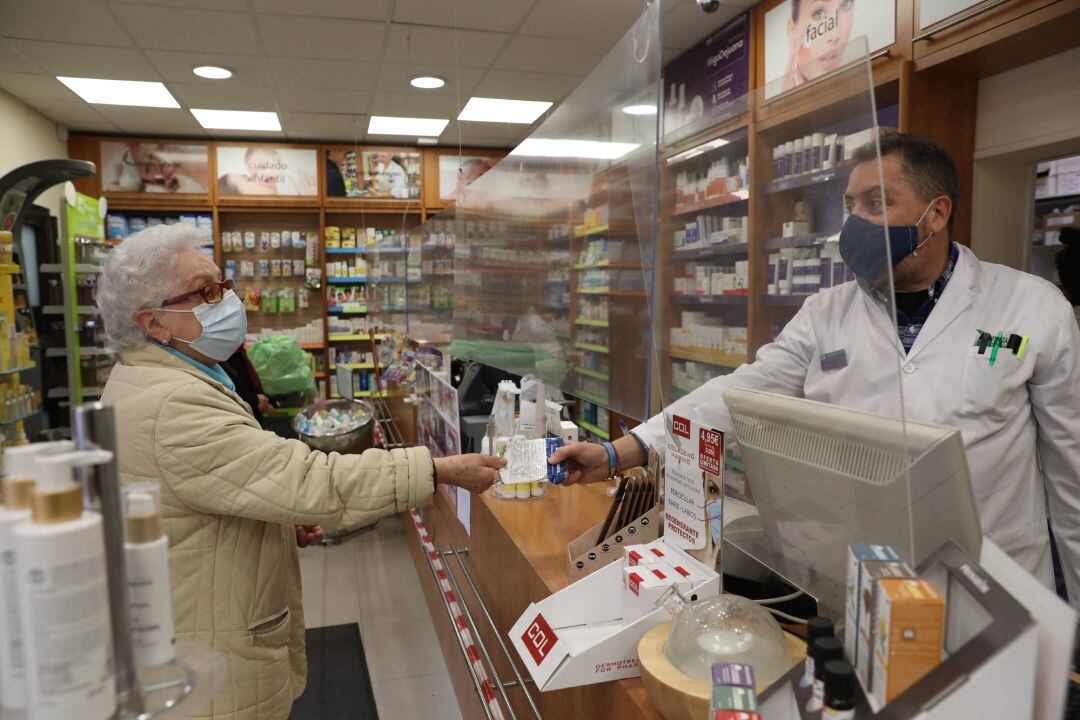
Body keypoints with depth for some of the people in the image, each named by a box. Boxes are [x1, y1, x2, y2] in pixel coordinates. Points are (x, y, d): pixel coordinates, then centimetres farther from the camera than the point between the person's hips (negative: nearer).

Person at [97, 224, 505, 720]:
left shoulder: (146, 381, 6)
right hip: (215, 662, -10)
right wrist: (442, 470, -32)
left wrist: (280, 519, 4)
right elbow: (307, 482, -35)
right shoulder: (171, 407, -30)